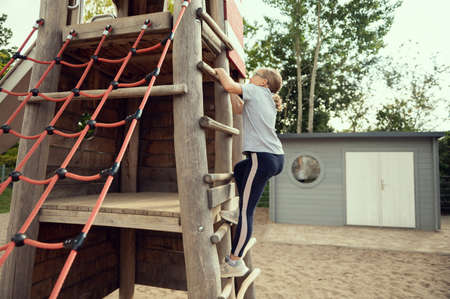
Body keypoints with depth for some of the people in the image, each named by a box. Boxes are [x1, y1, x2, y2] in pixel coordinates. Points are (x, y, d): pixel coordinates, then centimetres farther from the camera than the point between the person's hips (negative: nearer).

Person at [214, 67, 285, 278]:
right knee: (239, 169, 33)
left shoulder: (256, 91, 3)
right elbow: (238, 109, 33)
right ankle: (240, 214, 35)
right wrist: (232, 91, 31)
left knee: (246, 210, -6)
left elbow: (229, 86, -11)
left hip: (262, 157, -9)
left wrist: (221, 72, 8)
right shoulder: (269, 101, 26)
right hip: (277, 158, 9)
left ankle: (235, 262, 2)